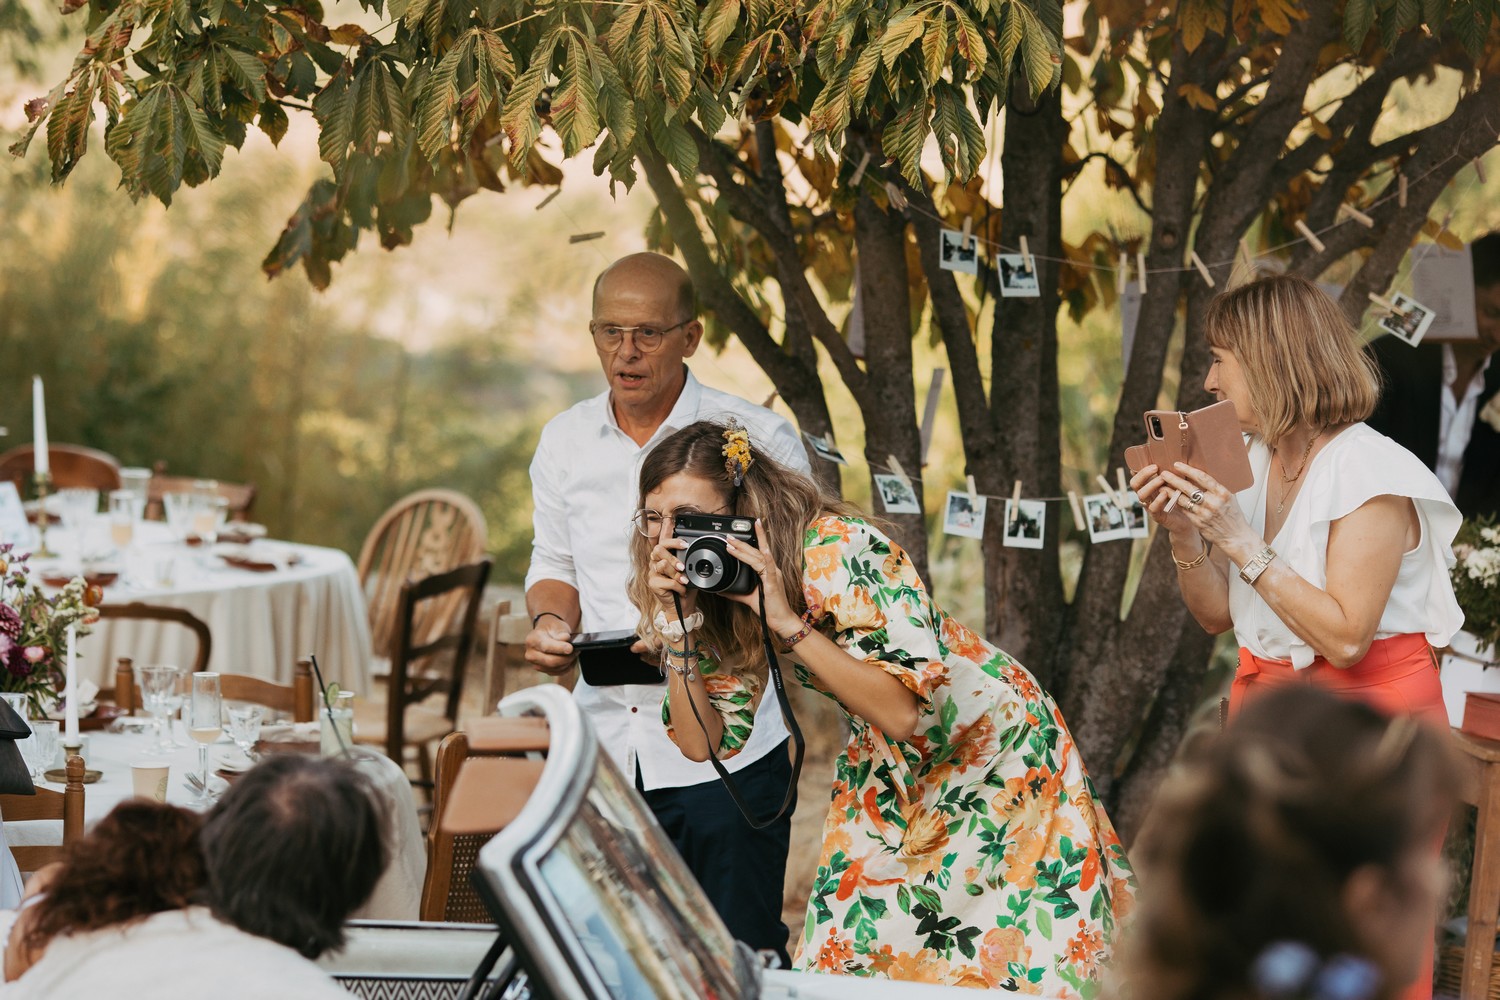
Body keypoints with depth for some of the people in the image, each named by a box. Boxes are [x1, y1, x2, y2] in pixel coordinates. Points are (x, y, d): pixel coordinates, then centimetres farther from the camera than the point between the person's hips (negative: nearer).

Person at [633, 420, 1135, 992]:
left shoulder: (839, 549, -29)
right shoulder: (722, 601, -6)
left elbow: (903, 708, -34)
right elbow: (705, 743, -6)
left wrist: (788, 623, -38)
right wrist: (676, 626, -18)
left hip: (990, 751, -7)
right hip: (889, 774, 7)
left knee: (1007, 965, -5)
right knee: (846, 952, 1)